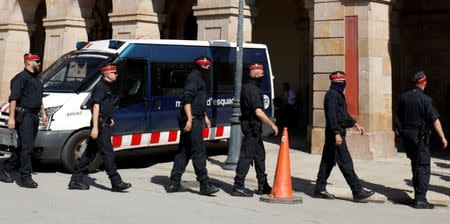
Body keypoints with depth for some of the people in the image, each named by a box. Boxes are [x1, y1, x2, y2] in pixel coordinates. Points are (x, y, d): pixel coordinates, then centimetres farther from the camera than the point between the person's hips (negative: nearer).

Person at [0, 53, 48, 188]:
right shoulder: (21, 77, -8)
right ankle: (26, 178, -7)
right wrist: (11, 117, -22)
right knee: (26, 147, -10)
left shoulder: (37, 79, 21)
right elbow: (13, 98, -15)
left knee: (24, 147, 11)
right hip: (24, 115, -9)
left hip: (34, 116, 9)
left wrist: (43, 114, 24)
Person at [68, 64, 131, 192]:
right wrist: (95, 127, -23)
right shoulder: (101, 87, -11)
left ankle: (75, 180, 15)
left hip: (104, 124, 10)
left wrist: (109, 119, 20)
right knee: (108, 153, -7)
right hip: (100, 124, -10)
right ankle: (116, 182, -5)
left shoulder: (106, 87, 19)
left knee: (90, 153, 10)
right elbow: (96, 107, -18)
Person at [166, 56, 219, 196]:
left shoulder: (198, 79, 23)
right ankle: (204, 185, -6)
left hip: (192, 119, 11)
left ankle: (174, 183, 12)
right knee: (199, 151, -9)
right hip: (192, 120, -11)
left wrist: (205, 117, 30)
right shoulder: (194, 77, -10)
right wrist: (190, 119, -26)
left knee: (184, 151, 10)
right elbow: (186, 99, -20)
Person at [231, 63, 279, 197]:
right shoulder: (253, 89, -17)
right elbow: (258, 112, -24)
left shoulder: (247, 87, 15)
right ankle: (238, 187, -4)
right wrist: (272, 125, -18)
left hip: (253, 127, 11)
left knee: (260, 155, 15)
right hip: (252, 127, -11)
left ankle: (263, 186, 22)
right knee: (246, 156, -7)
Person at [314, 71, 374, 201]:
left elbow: (343, 114, 29)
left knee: (328, 161, 12)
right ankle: (357, 191, -6)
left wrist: (354, 124, 26)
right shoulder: (332, 95, -15)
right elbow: (331, 116, -22)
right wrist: (337, 133, -26)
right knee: (345, 162, -8)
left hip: (333, 134, 11)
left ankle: (320, 189, 18)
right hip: (335, 133, -11)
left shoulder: (338, 94, 19)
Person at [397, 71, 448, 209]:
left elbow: (400, 117, 14)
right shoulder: (425, 99, -14)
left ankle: (418, 190, 32)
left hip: (406, 134, 7)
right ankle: (420, 199, -7)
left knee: (415, 163, 21)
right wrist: (443, 137, -11)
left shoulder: (404, 97, 5)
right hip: (420, 136, -7)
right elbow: (435, 120, -16)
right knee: (423, 167, -3)